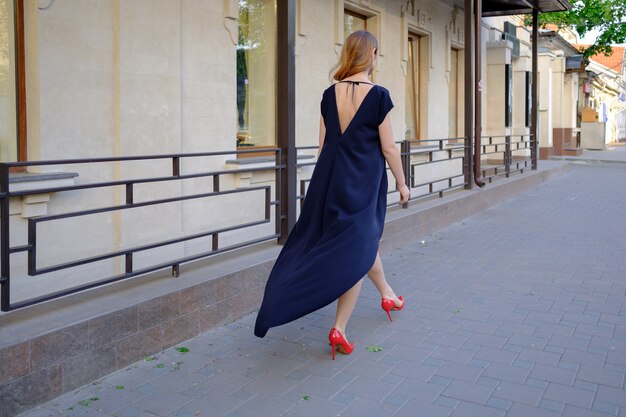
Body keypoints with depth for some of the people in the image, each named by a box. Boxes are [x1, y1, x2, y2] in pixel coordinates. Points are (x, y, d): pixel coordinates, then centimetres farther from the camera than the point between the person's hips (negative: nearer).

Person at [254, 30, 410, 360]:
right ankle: (339, 329, 3)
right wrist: (402, 184, 4)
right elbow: (388, 148, -9)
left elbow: (324, 145, 7)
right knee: (356, 252, 3)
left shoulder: (330, 94, 2)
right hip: (364, 181, -5)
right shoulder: (378, 95, -12)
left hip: (330, 178, 6)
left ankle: (387, 294, 45)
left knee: (365, 238, 24)